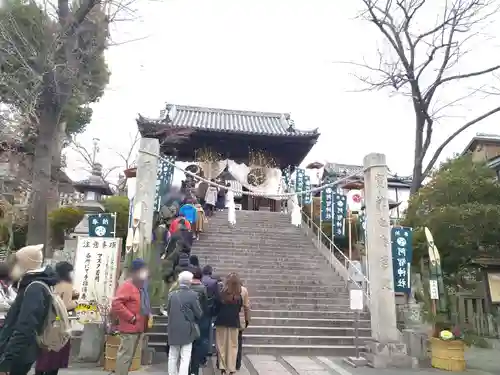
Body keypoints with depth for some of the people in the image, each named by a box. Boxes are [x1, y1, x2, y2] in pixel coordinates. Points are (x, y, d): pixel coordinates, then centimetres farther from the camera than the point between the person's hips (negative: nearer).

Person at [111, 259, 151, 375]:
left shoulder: (141, 287, 15)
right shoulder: (126, 286, -15)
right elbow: (116, 304, -25)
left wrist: (148, 314, 9)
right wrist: (131, 318, -22)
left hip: (139, 328, 9)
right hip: (129, 328, -9)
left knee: (130, 355, 16)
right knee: (125, 355, -4)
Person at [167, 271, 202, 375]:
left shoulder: (171, 294, -2)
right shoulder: (193, 295, -13)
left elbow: (168, 311, 7)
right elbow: (199, 314, -7)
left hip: (173, 330, 4)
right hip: (187, 330, -4)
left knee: (172, 357, 16)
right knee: (185, 358, 2)